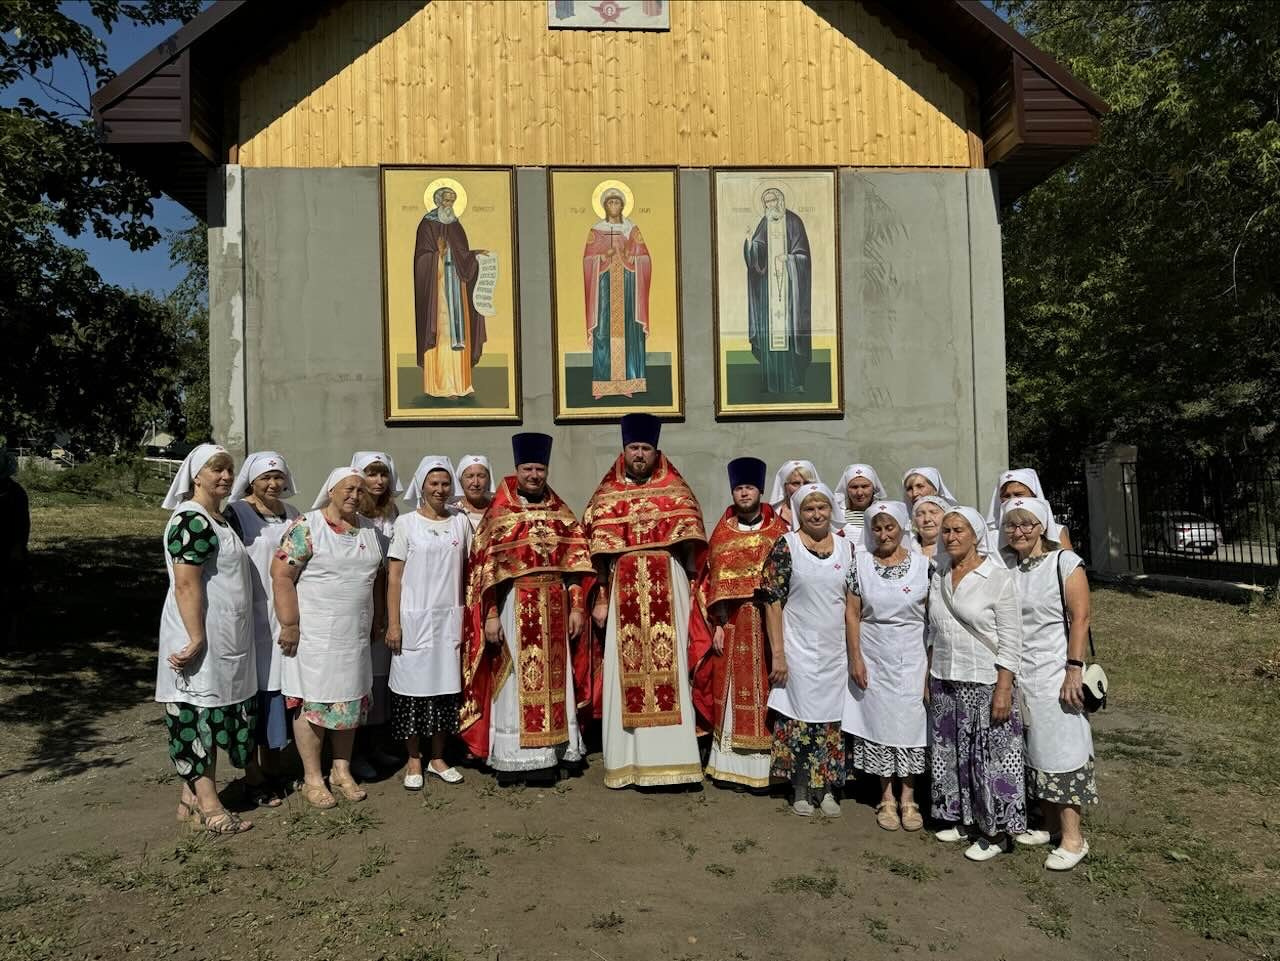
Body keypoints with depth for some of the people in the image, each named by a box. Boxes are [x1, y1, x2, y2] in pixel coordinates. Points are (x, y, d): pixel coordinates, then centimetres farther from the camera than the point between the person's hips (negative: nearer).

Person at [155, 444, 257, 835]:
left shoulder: (218, 520, 14)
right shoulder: (192, 521, -16)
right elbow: (186, 585, -21)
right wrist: (196, 639, -23)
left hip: (223, 640, 10)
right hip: (202, 640, -10)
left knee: (210, 717, 14)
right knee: (199, 716, -1)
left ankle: (193, 796, 23)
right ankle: (209, 805, 6)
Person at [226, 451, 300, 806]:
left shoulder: (291, 514, 11)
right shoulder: (237, 513, -6)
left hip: (285, 617, 5)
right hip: (252, 616, -5)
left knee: (279, 686, 10)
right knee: (254, 689, 0)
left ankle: (272, 764, 24)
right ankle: (253, 776, 10)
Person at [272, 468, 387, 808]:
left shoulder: (370, 530, 9)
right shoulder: (306, 527, -10)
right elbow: (281, 575, -13)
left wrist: (377, 621, 15)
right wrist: (289, 625, -16)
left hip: (356, 635, 6)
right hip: (314, 635, -6)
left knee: (351, 701, 12)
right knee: (312, 702, 2)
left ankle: (342, 770, 26)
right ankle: (312, 778, 15)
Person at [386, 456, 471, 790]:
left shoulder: (460, 521, 6)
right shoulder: (406, 523, -1)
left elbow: (467, 572, 9)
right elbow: (394, 577, -3)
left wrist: (468, 618, 5)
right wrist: (393, 623, -8)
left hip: (449, 618, 3)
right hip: (414, 618, -3)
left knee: (446, 686, 7)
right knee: (414, 687, 2)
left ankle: (438, 757, 21)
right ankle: (414, 760, 16)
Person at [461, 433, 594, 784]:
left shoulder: (561, 513, 10)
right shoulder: (499, 514, 0)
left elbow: (574, 562, 8)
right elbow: (486, 567, -6)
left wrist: (576, 607, 1)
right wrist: (491, 614, -12)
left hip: (554, 607, 3)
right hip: (514, 606, -3)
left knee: (551, 679, 7)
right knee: (513, 679, 0)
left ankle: (546, 755, 16)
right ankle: (510, 758, 9)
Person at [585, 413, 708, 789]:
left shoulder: (676, 492, 10)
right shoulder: (606, 497, 10)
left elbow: (690, 543, 6)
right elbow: (598, 550, 6)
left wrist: (688, 589, -3)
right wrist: (600, 598, -1)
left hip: (668, 588, 0)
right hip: (623, 590, 1)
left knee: (671, 664, -2)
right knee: (624, 669, 0)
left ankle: (672, 757, 4)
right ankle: (628, 760, 8)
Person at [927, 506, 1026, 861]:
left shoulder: (998, 577, -10)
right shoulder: (938, 577, 7)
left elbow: (1011, 641, -12)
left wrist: (1004, 689, -16)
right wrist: (930, 678, 11)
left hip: (985, 684, -6)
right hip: (945, 683, 6)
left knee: (989, 758, 2)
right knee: (952, 754, 13)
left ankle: (996, 831, 17)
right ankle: (962, 818, 29)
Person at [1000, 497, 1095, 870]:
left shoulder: (1065, 562, -7)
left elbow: (1080, 618, -10)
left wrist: (1074, 670, -15)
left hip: (1055, 671, -5)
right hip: (1018, 672, 5)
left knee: (1061, 747, -1)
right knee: (1033, 748, 10)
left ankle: (1072, 837, 8)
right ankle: (1050, 824, 23)